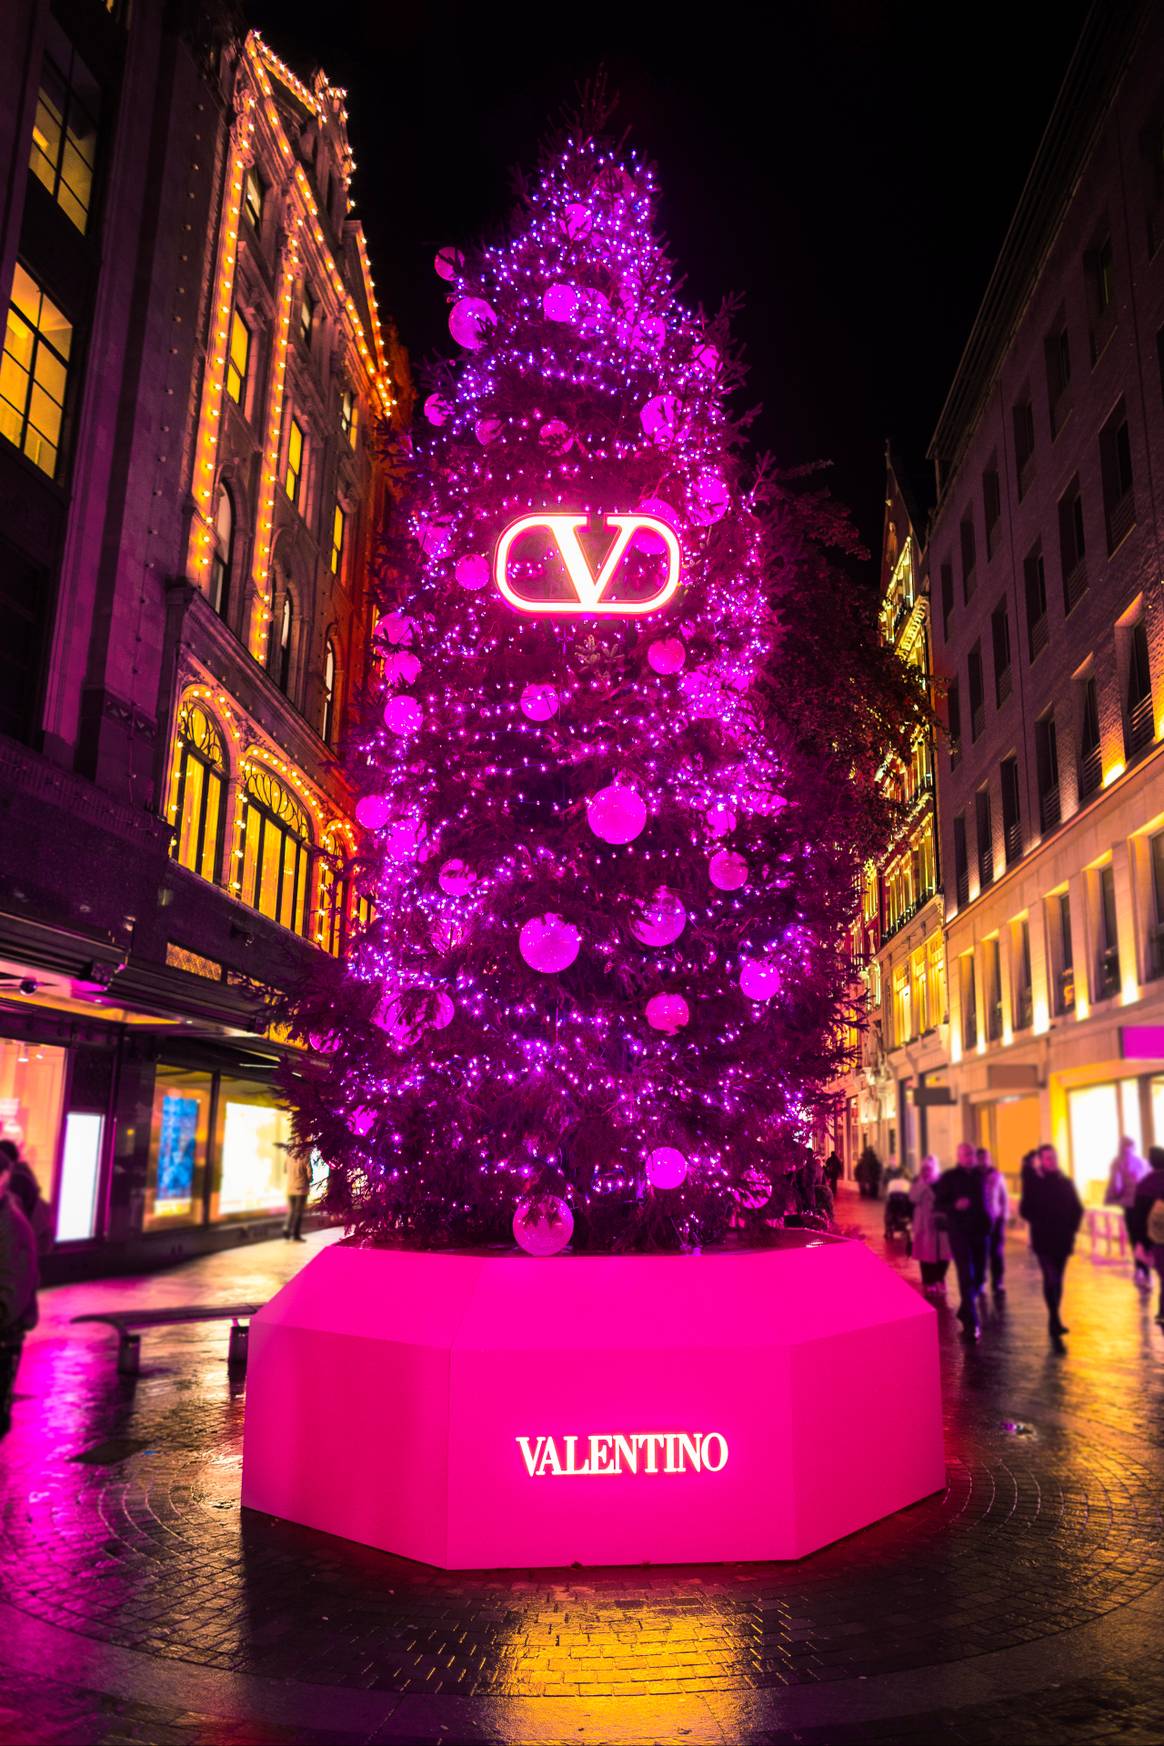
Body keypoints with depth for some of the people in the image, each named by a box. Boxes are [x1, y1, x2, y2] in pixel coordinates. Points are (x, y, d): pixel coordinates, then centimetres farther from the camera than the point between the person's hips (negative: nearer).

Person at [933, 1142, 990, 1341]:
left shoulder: (980, 1175, 8)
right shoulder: (949, 1177, -4)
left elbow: (984, 1200, 19)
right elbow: (938, 1204, -6)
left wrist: (987, 1223, 9)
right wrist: (955, 1205, -24)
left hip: (980, 1231, 4)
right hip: (959, 1232, -4)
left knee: (979, 1277, 9)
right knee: (966, 1277, -9)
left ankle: (965, 1312, 33)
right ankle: (971, 1325, -6)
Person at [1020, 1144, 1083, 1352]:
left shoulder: (1066, 1182, 7)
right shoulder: (1034, 1183, -3)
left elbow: (1077, 1208, 10)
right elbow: (1025, 1210, -4)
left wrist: (1072, 1227, -3)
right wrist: (1041, 1224, -12)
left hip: (1063, 1239, 4)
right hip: (1043, 1240, -4)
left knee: (1055, 1280, 13)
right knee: (1051, 1280, -12)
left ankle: (1054, 1322, 24)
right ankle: (1055, 1324, -12)